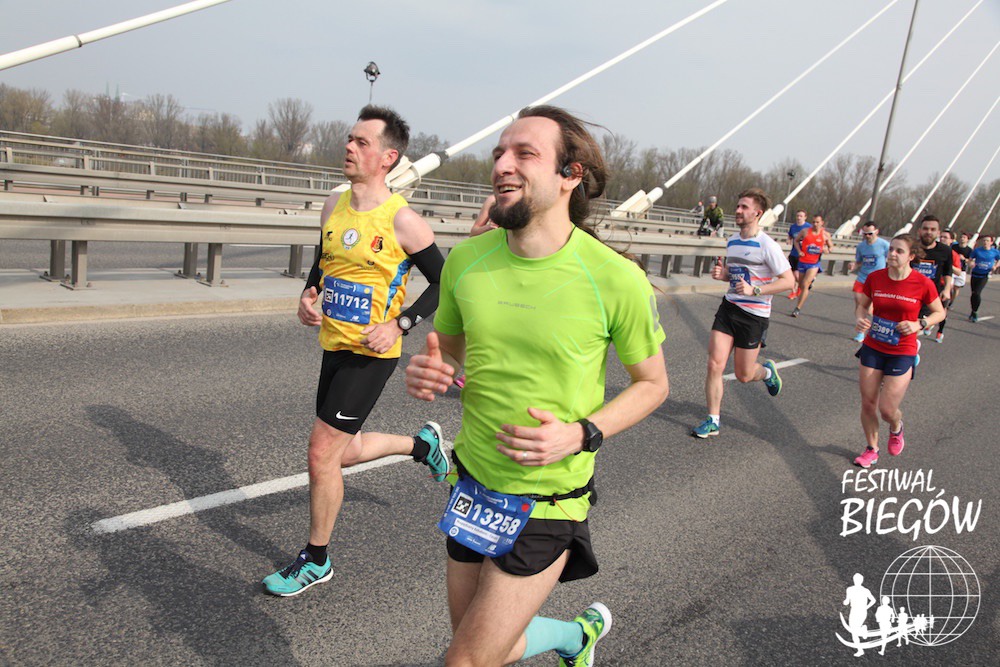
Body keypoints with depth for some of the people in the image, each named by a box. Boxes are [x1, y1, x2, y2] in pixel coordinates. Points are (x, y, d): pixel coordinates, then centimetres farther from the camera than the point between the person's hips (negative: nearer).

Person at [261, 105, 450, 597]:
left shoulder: (402, 220, -15)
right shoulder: (334, 206, 5)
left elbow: (444, 282, -9)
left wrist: (398, 325, -18)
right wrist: (308, 296, 1)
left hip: (371, 353, -7)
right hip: (333, 346, 8)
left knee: (322, 451, -5)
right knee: (342, 452, 18)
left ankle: (316, 561, 16)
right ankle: (421, 443, 43)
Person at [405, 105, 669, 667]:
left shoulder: (616, 279, -17)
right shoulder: (466, 259, -6)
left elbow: (652, 383, -3)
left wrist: (583, 434, -19)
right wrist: (428, 372, -12)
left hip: (549, 504, -5)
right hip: (473, 487, 5)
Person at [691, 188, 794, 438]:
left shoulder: (767, 246, -14)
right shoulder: (732, 241, 8)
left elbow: (788, 281, -15)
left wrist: (754, 290, -24)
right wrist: (721, 273, 0)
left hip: (754, 314, -5)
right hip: (729, 306, 5)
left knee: (743, 375, 5)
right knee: (715, 364, -5)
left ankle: (768, 371, 41)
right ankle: (713, 421, 6)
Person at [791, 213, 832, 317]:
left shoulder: (825, 234, -1)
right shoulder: (805, 232, -3)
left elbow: (830, 247, 14)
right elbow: (796, 240, 13)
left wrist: (828, 249, -10)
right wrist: (799, 251, -2)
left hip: (814, 263, -2)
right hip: (802, 262, 2)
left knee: (805, 285, -16)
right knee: (801, 286, 13)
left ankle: (798, 309, -14)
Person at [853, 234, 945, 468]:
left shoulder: (922, 283, -11)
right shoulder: (874, 278, -4)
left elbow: (940, 312, 2)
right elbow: (862, 305, 11)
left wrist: (919, 324, -16)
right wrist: (861, 318, -11)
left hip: (902, 354, -3)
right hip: (872, 348, 3)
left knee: (887, 409, -3)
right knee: (868, 403, 6)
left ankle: (896, 428, 35)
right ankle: (871, 449, 28)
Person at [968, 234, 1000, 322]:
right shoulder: (977, 250, -1)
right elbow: (970, 260, 6)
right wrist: (971, 263, -15)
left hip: (984, 276, -2)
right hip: (975, 274, 2)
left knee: (977, 293, -17)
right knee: (973, 293, 8)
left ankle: (974, 312, -3)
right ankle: (973, 312, 25)